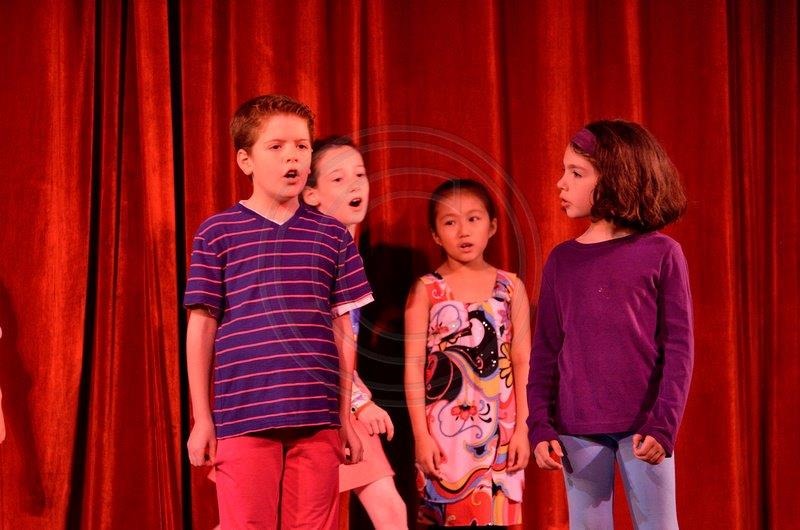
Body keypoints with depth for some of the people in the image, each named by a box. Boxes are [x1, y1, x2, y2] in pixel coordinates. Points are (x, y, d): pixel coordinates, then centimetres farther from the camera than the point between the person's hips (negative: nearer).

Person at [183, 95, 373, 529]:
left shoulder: (332, 235, 10)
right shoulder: (217, 233, 3)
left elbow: (342, 331, 12)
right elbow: (201, 330, 4)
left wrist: (346, 416, 10)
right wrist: (201, 419, 1)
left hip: (317, 419, 2)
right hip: (242, 418, -2)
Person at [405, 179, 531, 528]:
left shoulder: (511, 287, 6)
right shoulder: (426, 290, 1)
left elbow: (523, 363, 5)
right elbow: (414, 365, -2)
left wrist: (522, 429, -1)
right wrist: (421, 434, -7)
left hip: (500, 430, 1)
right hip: (444, 430, -1)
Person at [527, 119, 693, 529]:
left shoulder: (660, 253, -3)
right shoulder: (561, 260, 7)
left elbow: (678, 345, -5)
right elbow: (545, 351, 8)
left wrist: (664, 423, -13)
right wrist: (540, 426, 1)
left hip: (644, 426, -3)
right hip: (577, 429, 3)